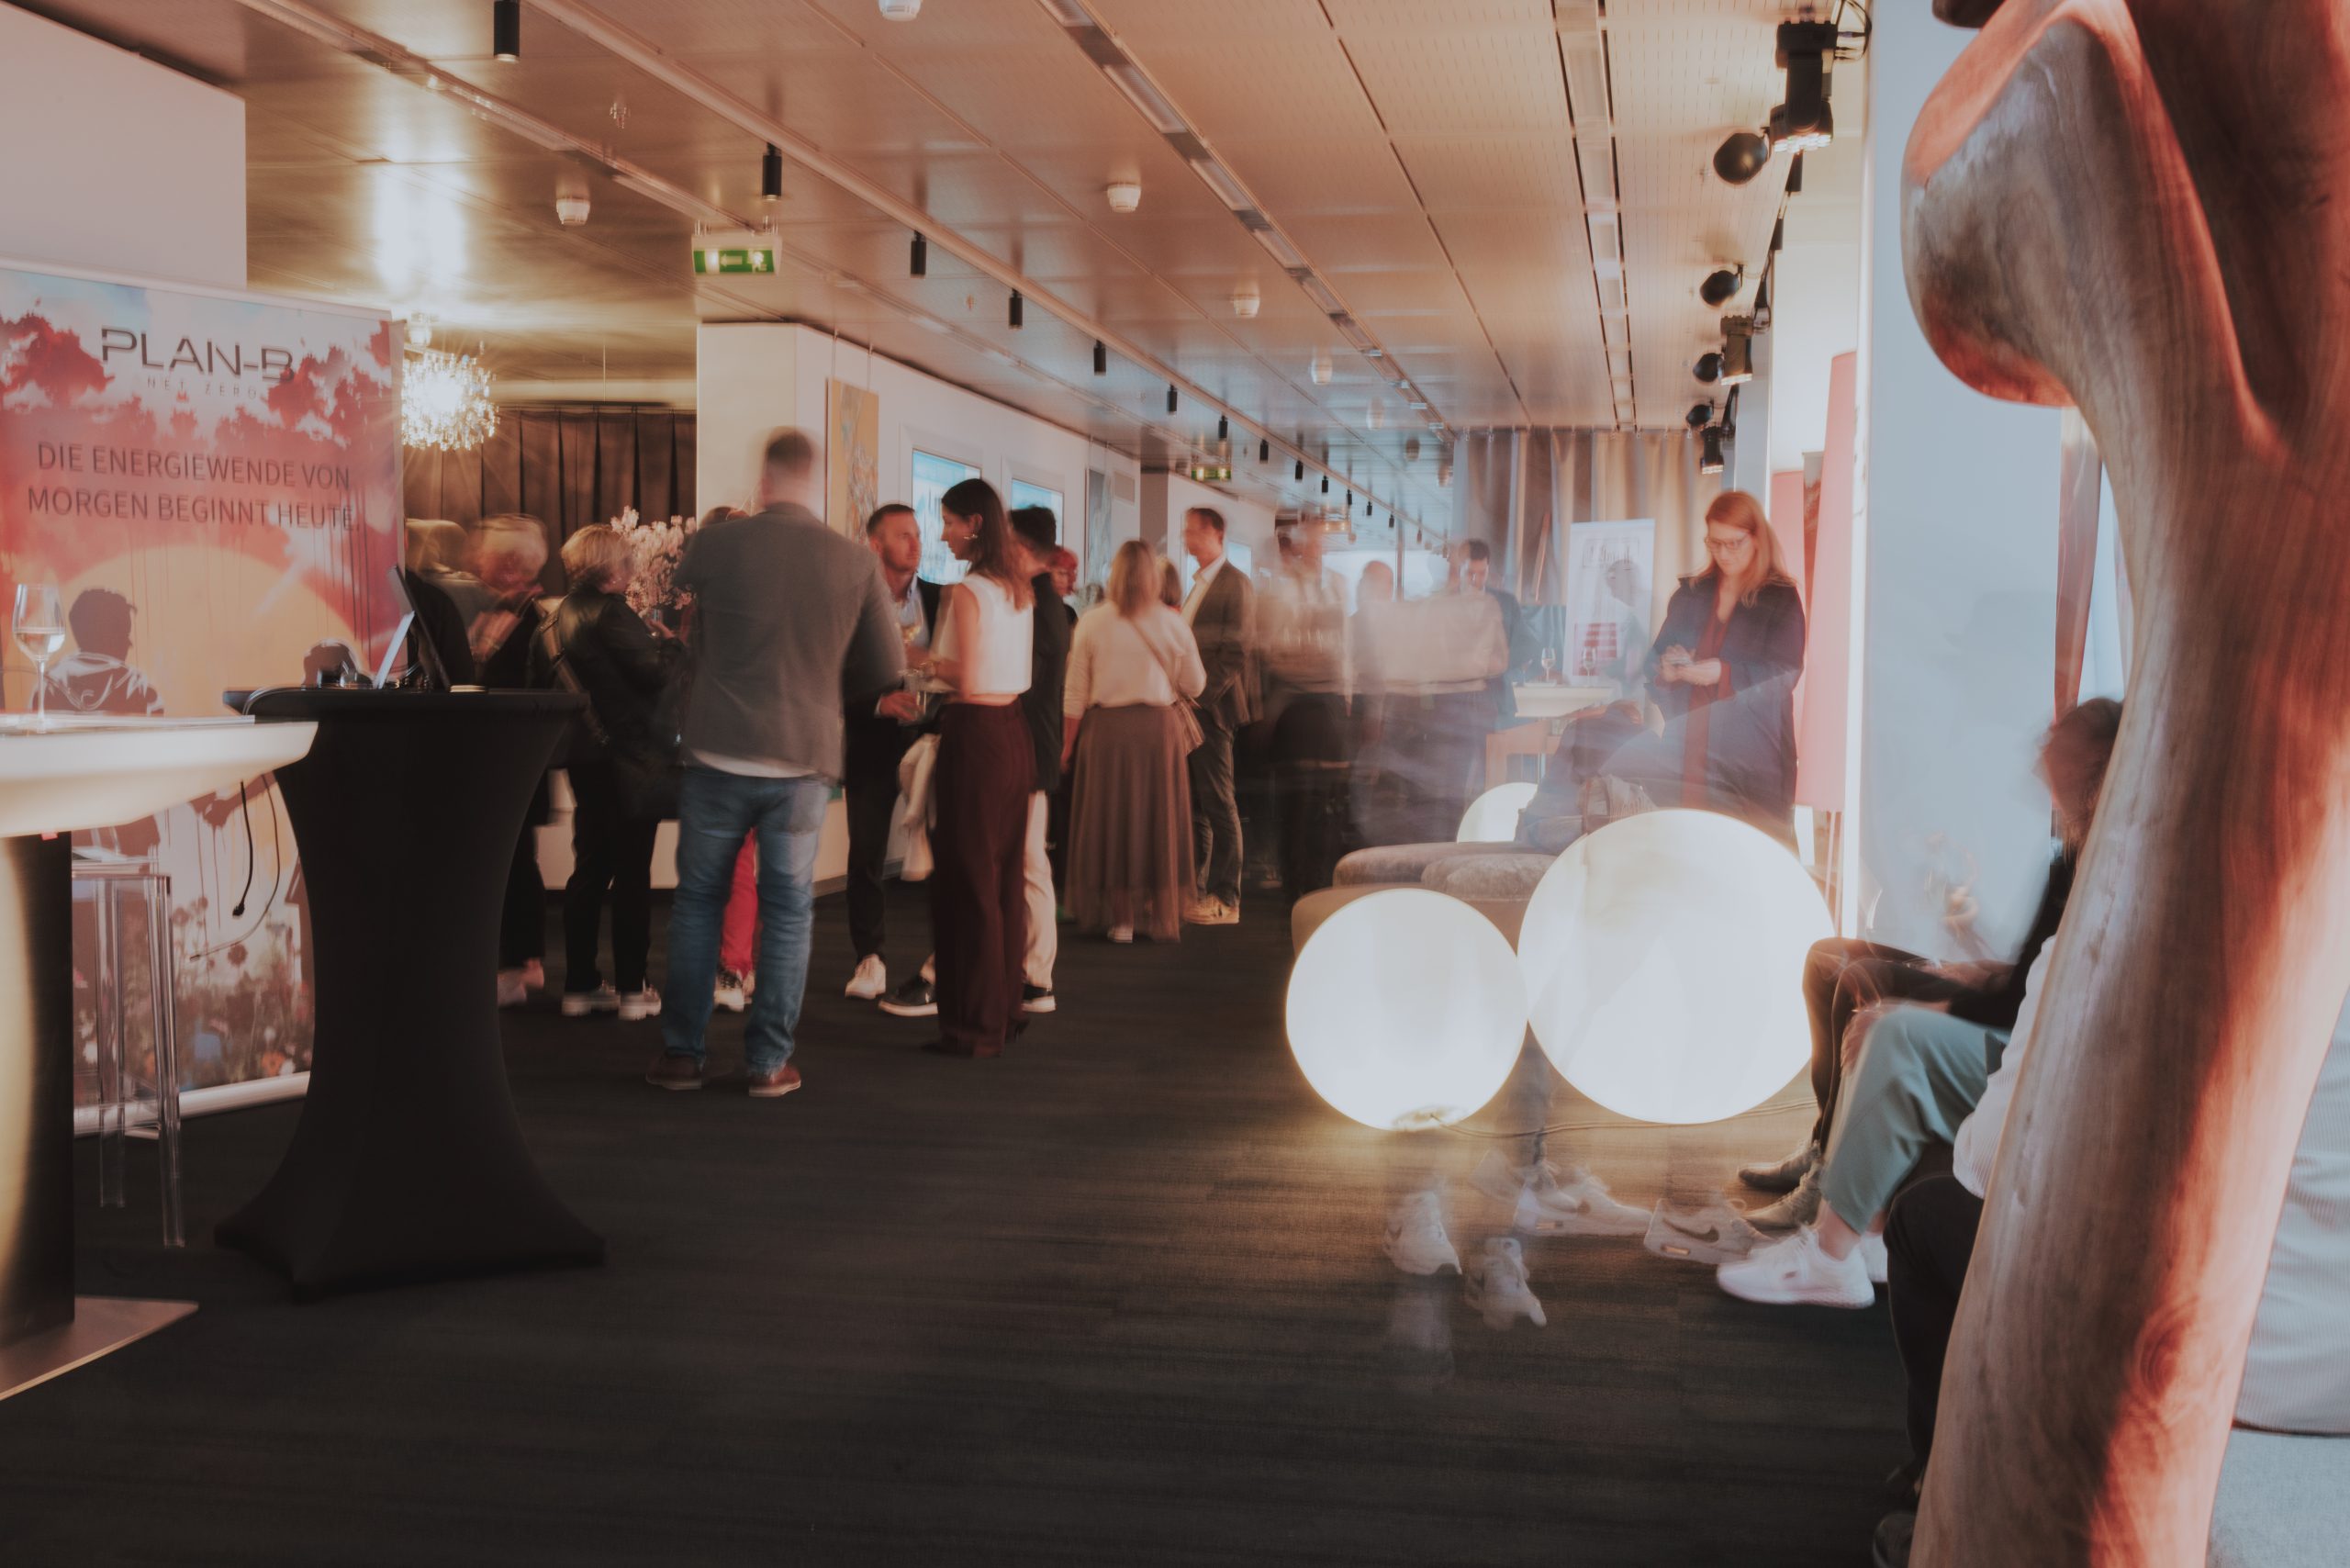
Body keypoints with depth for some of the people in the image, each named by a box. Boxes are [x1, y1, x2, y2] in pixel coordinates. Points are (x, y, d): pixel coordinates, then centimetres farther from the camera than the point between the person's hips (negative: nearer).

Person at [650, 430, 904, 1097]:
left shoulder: (715, 546, -7)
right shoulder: (856, 563, -4)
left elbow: (679, 584, 16)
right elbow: (887, 664, 4)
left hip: (720, 752, 0)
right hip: (804, 759, 0)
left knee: (697, 901, 13)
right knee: (787, 910, 10)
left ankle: (682, 1053, 16)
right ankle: (769, 1061, 11)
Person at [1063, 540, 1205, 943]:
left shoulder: (1091, 622, -5)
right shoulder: (1172, 623, -4)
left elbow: (1076, 693, -3)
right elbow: (1195, 685, 2)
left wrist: (1067, 743, 6)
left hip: (1106, 729, 0)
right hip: (1159, 728, 0)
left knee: (1111, 818, 10)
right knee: (1159, 819, 12)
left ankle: (1120, 916, 12)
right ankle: (1162, 917, 17)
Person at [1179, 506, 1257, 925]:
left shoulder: (1235, 584, -8)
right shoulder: (1197, 585, 19)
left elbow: (1237, 651, -15)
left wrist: (1201, 695, -17)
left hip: (1212, 706, -9)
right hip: (1189, 705, 9)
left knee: (1218, 803, -5)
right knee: (1193, 804, 10)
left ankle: (1225, 900, -1)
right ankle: (1194, 889, 16)